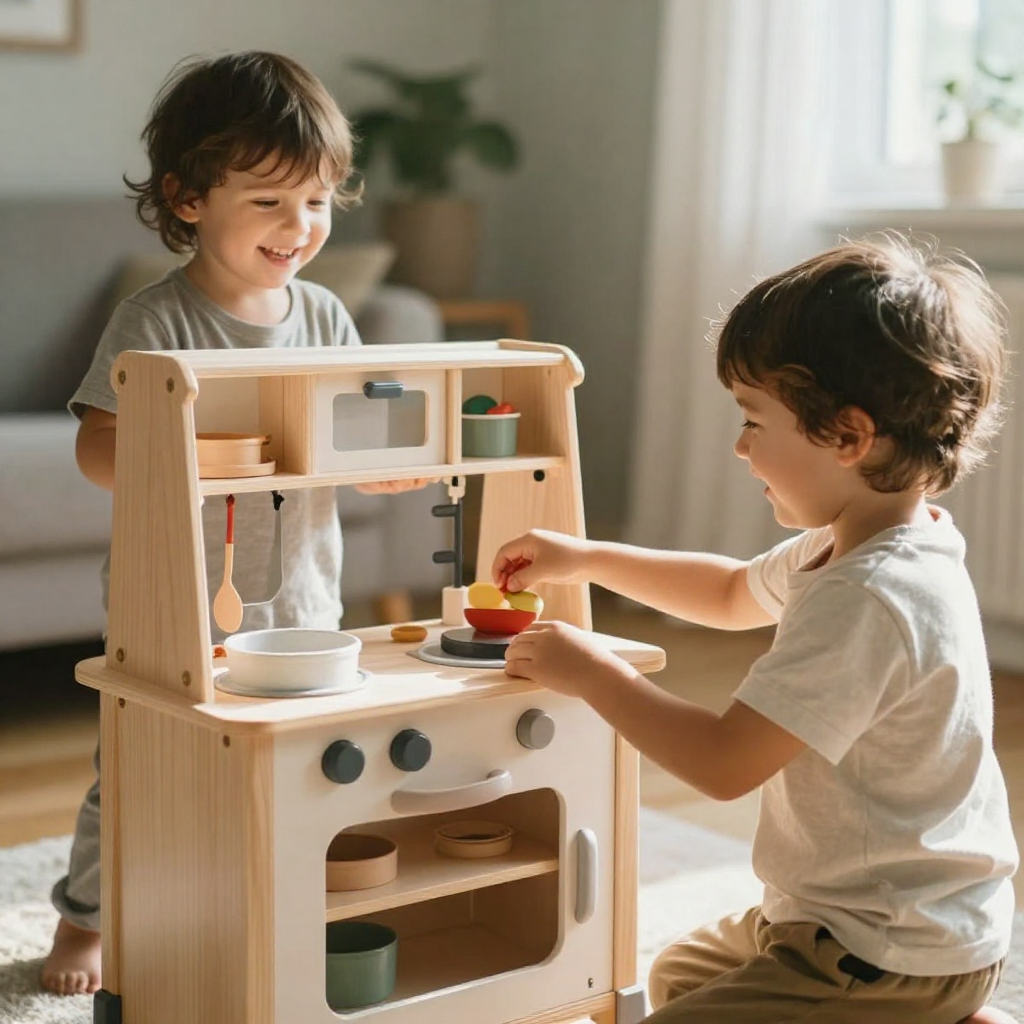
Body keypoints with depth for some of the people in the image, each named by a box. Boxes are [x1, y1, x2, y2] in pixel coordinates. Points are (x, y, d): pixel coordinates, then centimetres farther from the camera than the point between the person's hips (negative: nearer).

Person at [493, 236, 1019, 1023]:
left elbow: (725, 762, -29)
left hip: (888, 958, -11)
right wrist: (587, 559, 15)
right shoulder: (852, 549, 2)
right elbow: (734, 594, 21)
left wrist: (593, 674, -15)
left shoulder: (865, 602, -30)